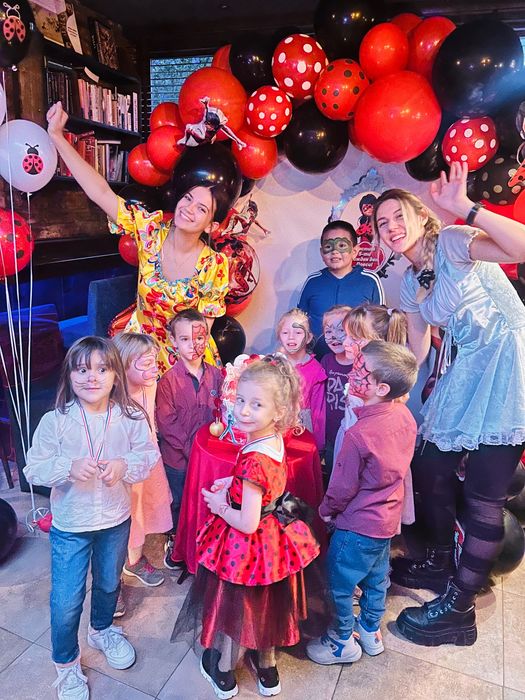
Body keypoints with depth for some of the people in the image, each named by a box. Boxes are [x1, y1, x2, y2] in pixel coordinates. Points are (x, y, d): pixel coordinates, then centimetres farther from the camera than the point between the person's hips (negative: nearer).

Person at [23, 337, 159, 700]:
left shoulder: (130, 417, -14)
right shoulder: (55, 421, -17)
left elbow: (149, 455, -6)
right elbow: (34, 470, -11)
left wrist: (124, 465, -25)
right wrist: (69, 467, -29)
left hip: (116, 521, 2)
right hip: (70, 525, -2)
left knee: (109, 583, 26)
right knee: (66, 600, 8)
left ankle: (103, 630, 57)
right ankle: (66, 664, 37)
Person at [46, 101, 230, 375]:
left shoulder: (216, 266, -19)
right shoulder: (151, 229, -15)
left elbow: (203, 324, -10)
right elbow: (101, 193, -21)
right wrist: (57, 136, -25)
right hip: (139, 338, 2)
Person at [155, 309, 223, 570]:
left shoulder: (215, 375, -4)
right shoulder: (168, 380, -14)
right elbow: (167, 423, -15)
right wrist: (189, 448, -19)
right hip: (178, 457, -2)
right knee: (177, 502, 18)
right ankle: (174, 542, 43)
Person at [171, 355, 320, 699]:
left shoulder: (252, 460, -35)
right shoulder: (276, 440, -10)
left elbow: (247, 523, -29)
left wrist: (219, 506, -14)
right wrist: (233, 483, 0)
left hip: (246, 546, -7)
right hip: (272, 539, 7)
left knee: (235, 608, 20)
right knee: (265, 605, 28)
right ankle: (267, 668, 51)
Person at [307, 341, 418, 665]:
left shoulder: (360, 434, -33)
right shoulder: (405, 416, -11)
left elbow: (344, 486, -21)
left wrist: (326, 510, -1)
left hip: (358, 526, -8)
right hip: (388, 517, 8)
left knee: (339, 584, 16)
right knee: (376, 578, 27)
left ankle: (344, 643, 36)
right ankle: (371, 632, 48)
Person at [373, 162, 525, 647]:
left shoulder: (452, 243, -9)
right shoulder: (410, 283, 13)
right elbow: (417, 350, 16)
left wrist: (464, 207, -31)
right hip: (464, 371, 8)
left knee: (483, 493, -3)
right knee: (430, 470, 11)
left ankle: (459, 608, 12)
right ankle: (440, 563, 36)